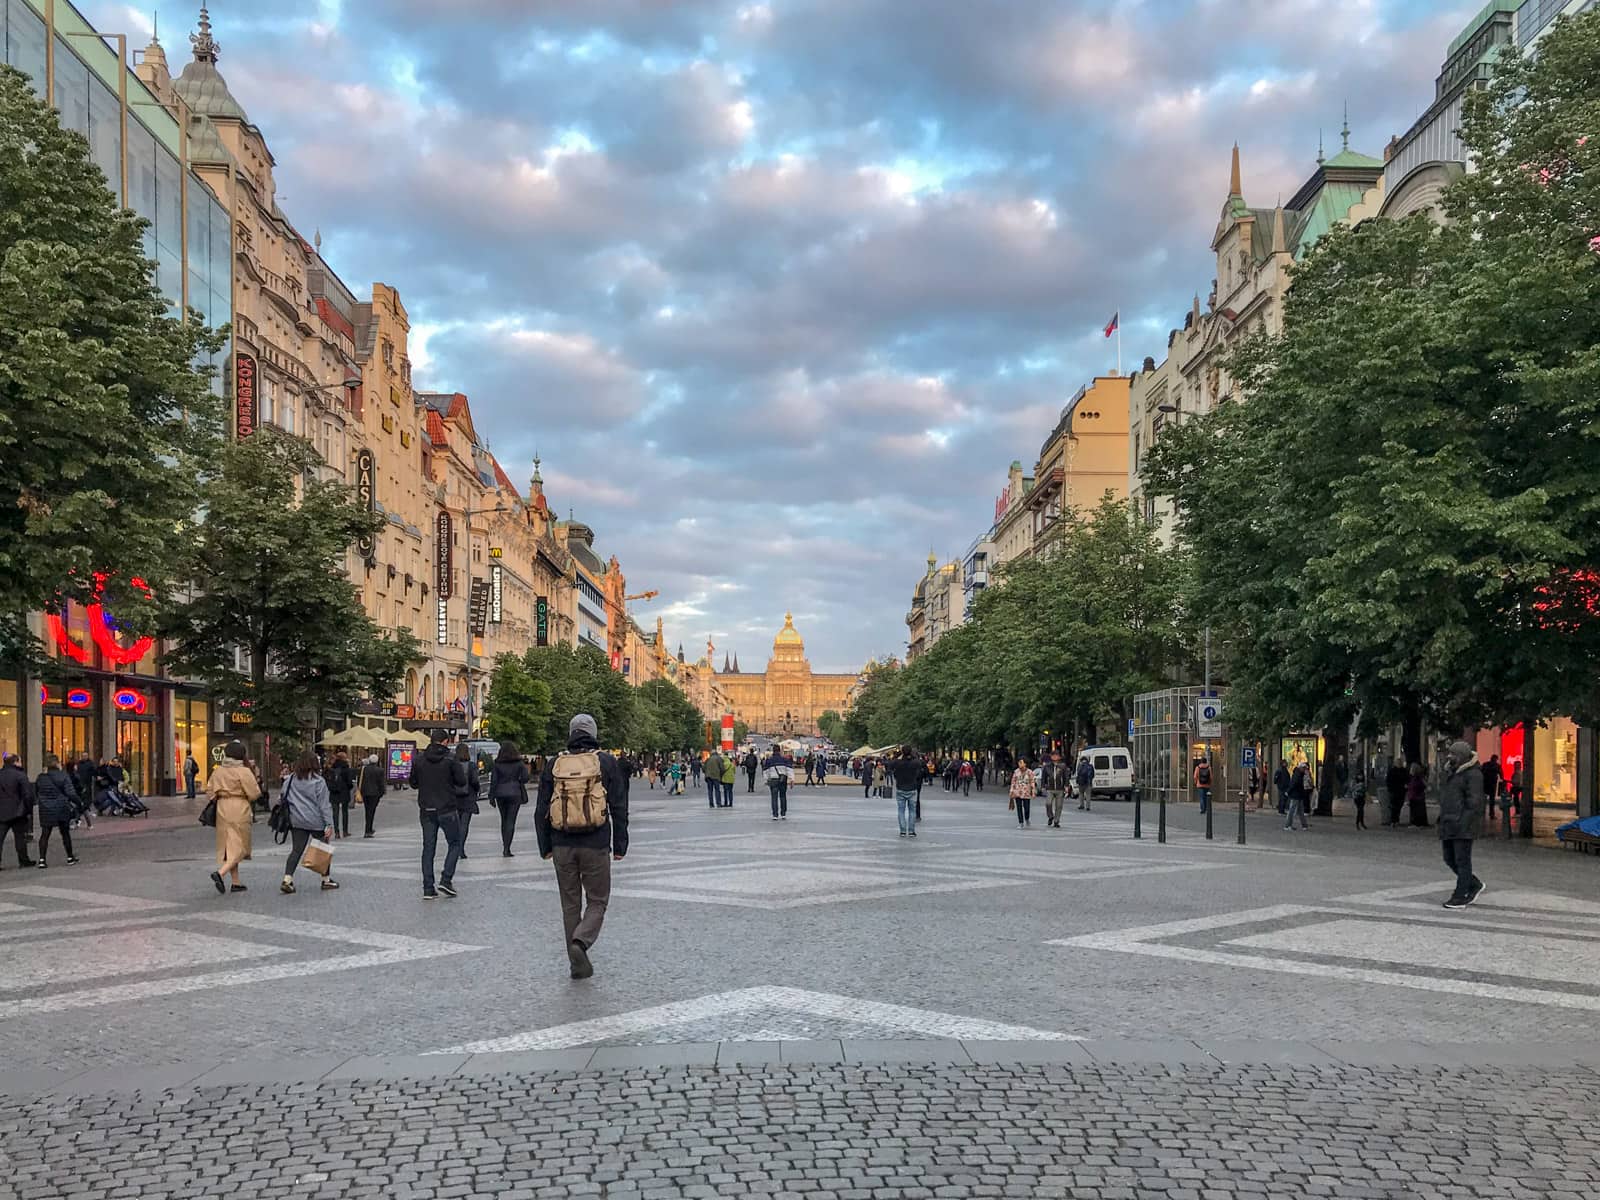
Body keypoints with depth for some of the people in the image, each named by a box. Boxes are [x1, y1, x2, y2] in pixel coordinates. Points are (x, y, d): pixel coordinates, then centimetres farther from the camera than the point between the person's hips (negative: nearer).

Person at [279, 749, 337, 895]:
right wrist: (329, 824, -9)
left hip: (296, 821, 4)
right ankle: (326, 880, 19)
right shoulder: (318, 781, -12)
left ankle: (287, 880, -6)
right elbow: (324, 804, -11)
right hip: (316, 822, -3)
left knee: (296, 850, 7)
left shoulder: (290, 780, 0)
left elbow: (284, 799, 5)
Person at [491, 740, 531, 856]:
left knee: (504, 820, 17)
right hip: (514, 793, -2)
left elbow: (493, 780, -1)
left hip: (500, 794, 2)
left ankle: (504, 848, 22)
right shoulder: (519, 763, -4)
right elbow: (525, 778, -5)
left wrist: (491, 796, 4)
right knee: (511, 821, -2)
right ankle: (507, 849, -9)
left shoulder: (497, 763, -1)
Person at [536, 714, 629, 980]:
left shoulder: (554, 765, 5)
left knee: (570, 903, 13)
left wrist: (545, 847, 14)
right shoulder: (606, 762, -1)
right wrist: (620, 845, 4)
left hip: (563, 846, 2)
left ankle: (578, 964, 13)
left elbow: (541, 810, 6)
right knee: (597, 901, 8)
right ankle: (580, 943, -18)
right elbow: (619, 807, -2)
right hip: (596, 845, -2)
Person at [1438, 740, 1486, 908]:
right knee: (1450, 859, 12)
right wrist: (1442, 819, 17)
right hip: (1449, 825, 9)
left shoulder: (1473, 774, -10)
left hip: (1462, 826, -9)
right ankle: (1475, 885, 27)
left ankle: (1460, 897, 1)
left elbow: (1474, 801, -16)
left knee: (1462, 860, -3)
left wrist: (1463, 822, -21)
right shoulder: (1451, 773, 18)